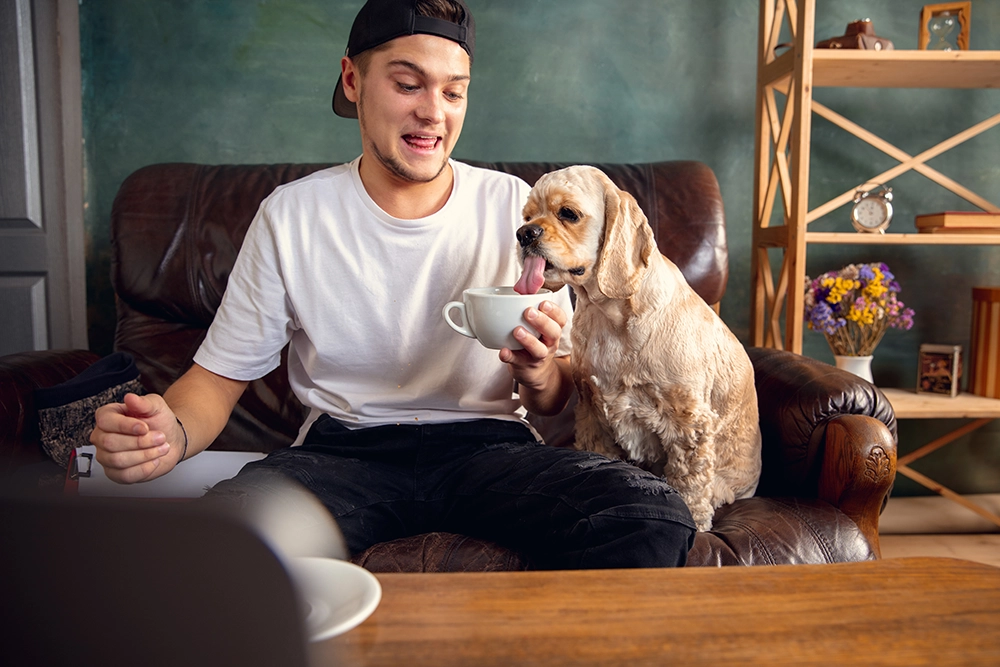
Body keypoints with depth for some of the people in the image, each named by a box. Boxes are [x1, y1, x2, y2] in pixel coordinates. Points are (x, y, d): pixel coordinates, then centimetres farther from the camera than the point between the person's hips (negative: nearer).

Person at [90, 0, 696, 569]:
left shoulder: (514, 207, 2)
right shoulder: (290, 215, 1)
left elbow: (556, 401, 6)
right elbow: (219, 376, 4)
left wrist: (538, 374, -19)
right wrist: (172, 434, -19)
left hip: (486, 445, 1)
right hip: (341, 450, 0)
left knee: (654, 516, -26)